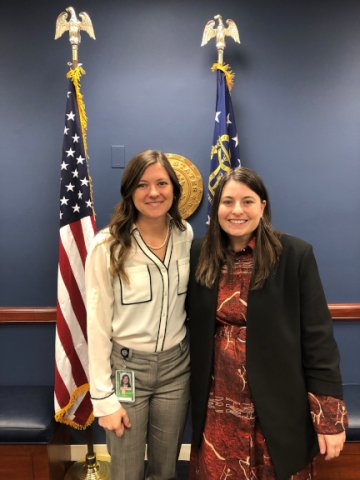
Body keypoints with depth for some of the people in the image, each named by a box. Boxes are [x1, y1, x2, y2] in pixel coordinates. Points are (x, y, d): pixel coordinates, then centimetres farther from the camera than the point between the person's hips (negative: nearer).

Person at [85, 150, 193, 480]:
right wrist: (103, 396, -10)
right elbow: (98, 324, -11)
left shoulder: (186, 235, -2)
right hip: (126, 366, -3)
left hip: (176, 366, 4)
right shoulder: (107, 245, -16)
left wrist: (197, 357, 9)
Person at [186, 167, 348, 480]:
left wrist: (330, 418, -9)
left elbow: (318, 337, -10)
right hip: (216, 407, 3)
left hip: (276, 407, -2)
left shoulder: (295, 255, -12)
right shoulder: (200, 254, -3)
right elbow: (194, 325, 6)